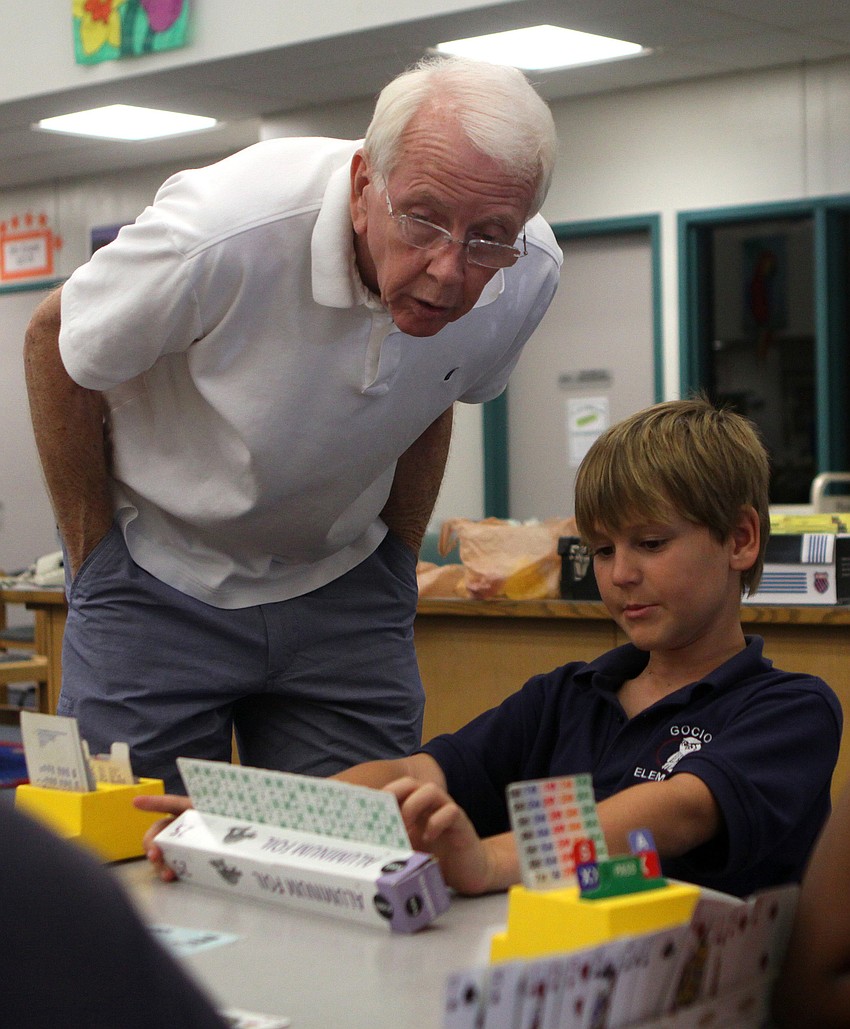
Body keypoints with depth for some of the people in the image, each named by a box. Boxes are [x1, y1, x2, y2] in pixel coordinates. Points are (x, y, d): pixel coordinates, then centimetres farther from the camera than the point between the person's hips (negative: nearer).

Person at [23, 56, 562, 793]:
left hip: (343, 587, 3)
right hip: (162, 574, -3)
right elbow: (57, 345, -12)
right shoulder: (222, 233, -31)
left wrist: (399, 559, 7)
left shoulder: (530, 274, -16)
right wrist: (94, 555, -8)